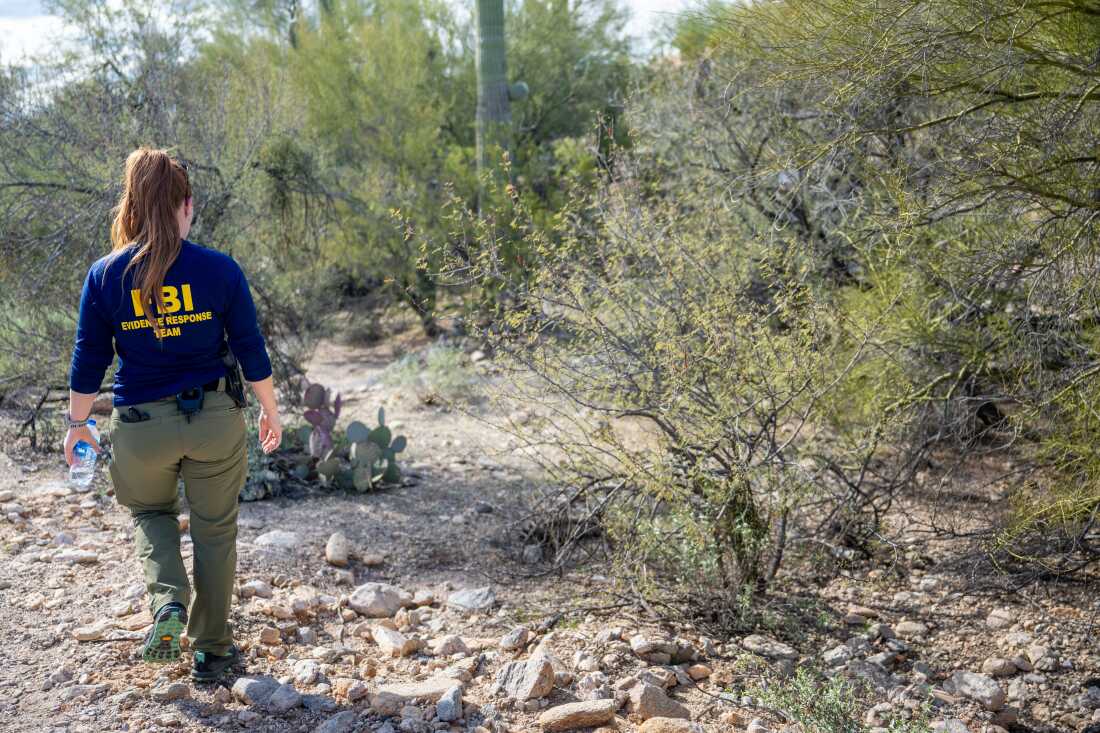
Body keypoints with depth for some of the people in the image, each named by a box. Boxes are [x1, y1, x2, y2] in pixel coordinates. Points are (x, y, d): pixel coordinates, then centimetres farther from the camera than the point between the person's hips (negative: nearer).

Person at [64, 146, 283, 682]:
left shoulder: (106, 275, -7)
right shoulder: (220, 270, -9)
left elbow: (88, 361, -1)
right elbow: (252, 353, -4)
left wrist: (77, 424, 12)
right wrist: (271, 412, 10)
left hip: (141, 426, 1)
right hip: (215, 419, 0)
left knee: (150, 513, 26)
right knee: (214, 529, 15)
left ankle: (167, 601, 1)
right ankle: (211, 649, 23)